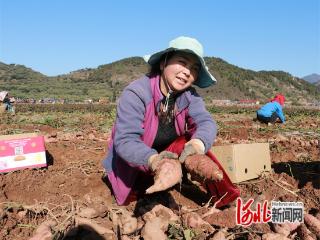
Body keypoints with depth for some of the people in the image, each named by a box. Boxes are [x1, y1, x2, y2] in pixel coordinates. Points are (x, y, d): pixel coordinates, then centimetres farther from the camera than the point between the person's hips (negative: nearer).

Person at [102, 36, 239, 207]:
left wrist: (198, 143, -51)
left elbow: (206, 122, -26)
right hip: (132, 168, -3)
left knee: (191, 143, -20)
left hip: (168, 155, 4)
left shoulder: (189, 96, -10)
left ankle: (223, 195, -6)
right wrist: (152, 159, -54)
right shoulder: (135, 94, -26)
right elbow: (125, 140, -33)